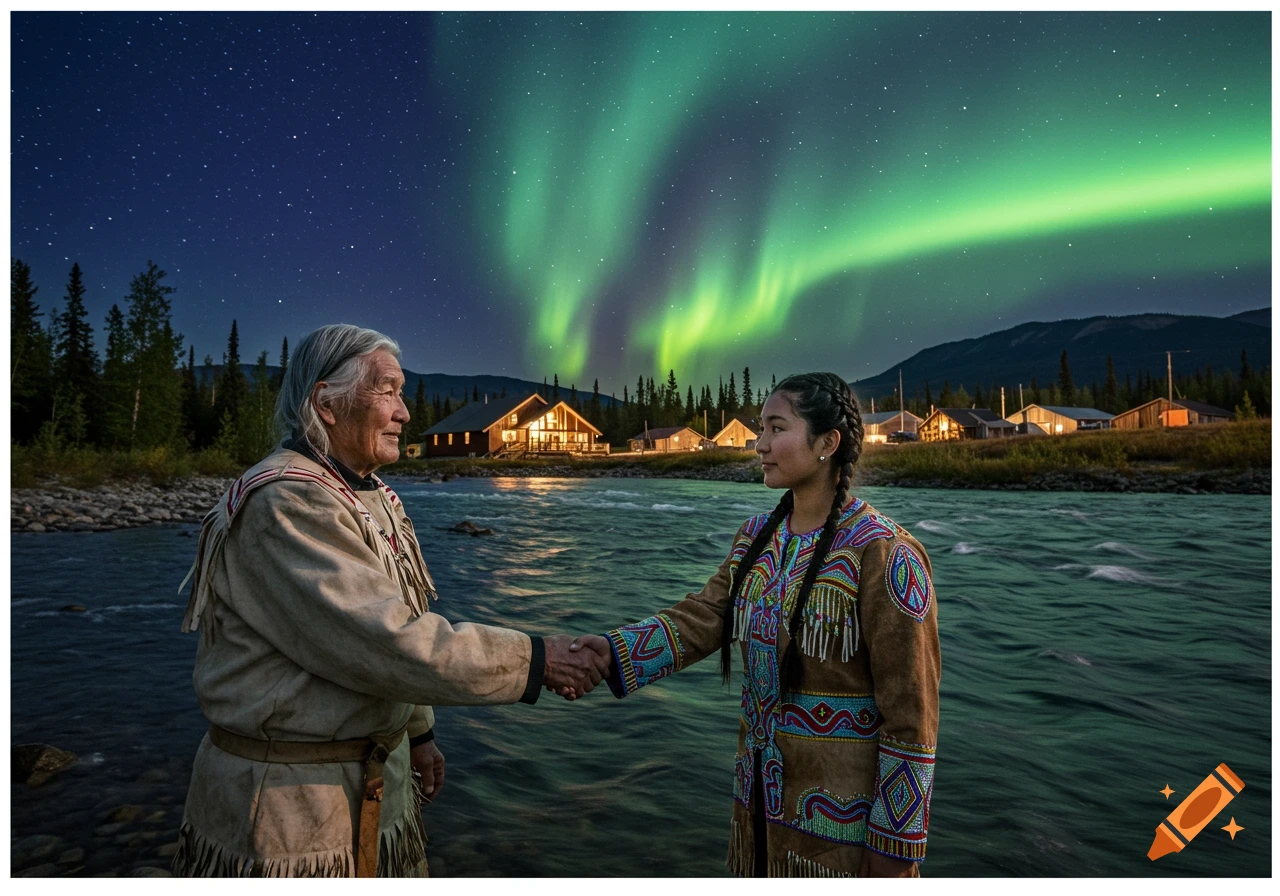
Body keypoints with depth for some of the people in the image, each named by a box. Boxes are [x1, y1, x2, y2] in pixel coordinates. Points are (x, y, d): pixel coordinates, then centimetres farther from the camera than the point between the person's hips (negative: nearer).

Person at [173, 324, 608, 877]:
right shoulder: (284, 504, -22)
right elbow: (384, 644, -29)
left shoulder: (375, 500, 8)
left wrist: (417, 731, 17)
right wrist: (532, 661, -24)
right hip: (286, 806, -8)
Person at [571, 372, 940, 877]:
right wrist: (615, 653, -22)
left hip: (843, 811, -6)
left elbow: (909, 709, -17)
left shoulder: (883, 554, -20)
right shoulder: (757, 537, 1)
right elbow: (699, 621, -7)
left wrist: (897, 843, -13)